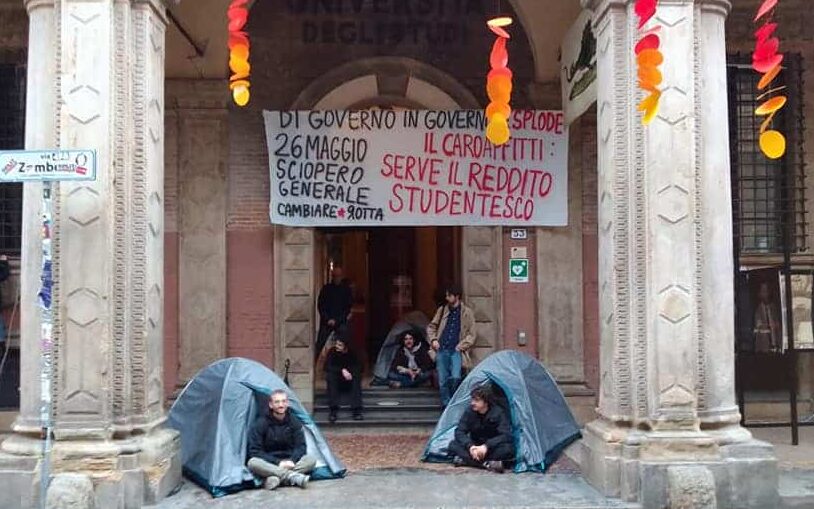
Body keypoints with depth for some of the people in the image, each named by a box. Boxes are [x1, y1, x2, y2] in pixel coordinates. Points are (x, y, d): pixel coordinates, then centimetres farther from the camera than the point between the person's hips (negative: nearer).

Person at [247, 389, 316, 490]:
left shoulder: (294, 421, -1)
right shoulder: (261, 423, -11)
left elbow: (300, 446, -2)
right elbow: (255, 451, -13)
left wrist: (292, 461, -23)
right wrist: (278, 463, -22)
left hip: (288, 462, 3)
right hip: (268, 464, -3)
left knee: (311, 460, -23)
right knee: (252, 463, -35)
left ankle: (275, 478, -35)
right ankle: (294, 477, -38)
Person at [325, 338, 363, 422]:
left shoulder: (351, 354, -5)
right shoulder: (332, 352, -9)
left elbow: (359, 368, -11)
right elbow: (327, 367, -20)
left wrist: (348, 372, -30)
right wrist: (342, 370, -32)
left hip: (349, 383, 1)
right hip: (335, 383, -1)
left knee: (357, 376, -29)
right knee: (330, 375, -31)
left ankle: (357, 410, -36)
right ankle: (333, 411, -37)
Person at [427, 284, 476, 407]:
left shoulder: (467, 313, 2)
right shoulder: (442, 310, 11)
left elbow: (471, 334, 3)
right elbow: (431, 327, 21)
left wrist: (461, 346, -8)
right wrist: (433, 339, 5)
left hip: (456, 351, -3)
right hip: (442, 350, 3)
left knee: (455, 378, -18)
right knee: (442, 381, 2)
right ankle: (446, 405, 14)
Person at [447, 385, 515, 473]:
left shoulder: (498, 413, -17)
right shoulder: (469, 412, -9)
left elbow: (506, 436, -24)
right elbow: (459, 432, -12)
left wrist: (486, 446, -36)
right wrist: (470, 446, -30)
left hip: (492, 449, -3)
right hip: (475, 447, 3)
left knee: (508, 449, -35)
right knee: (453, 445, -23)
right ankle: (487, 464, -34)